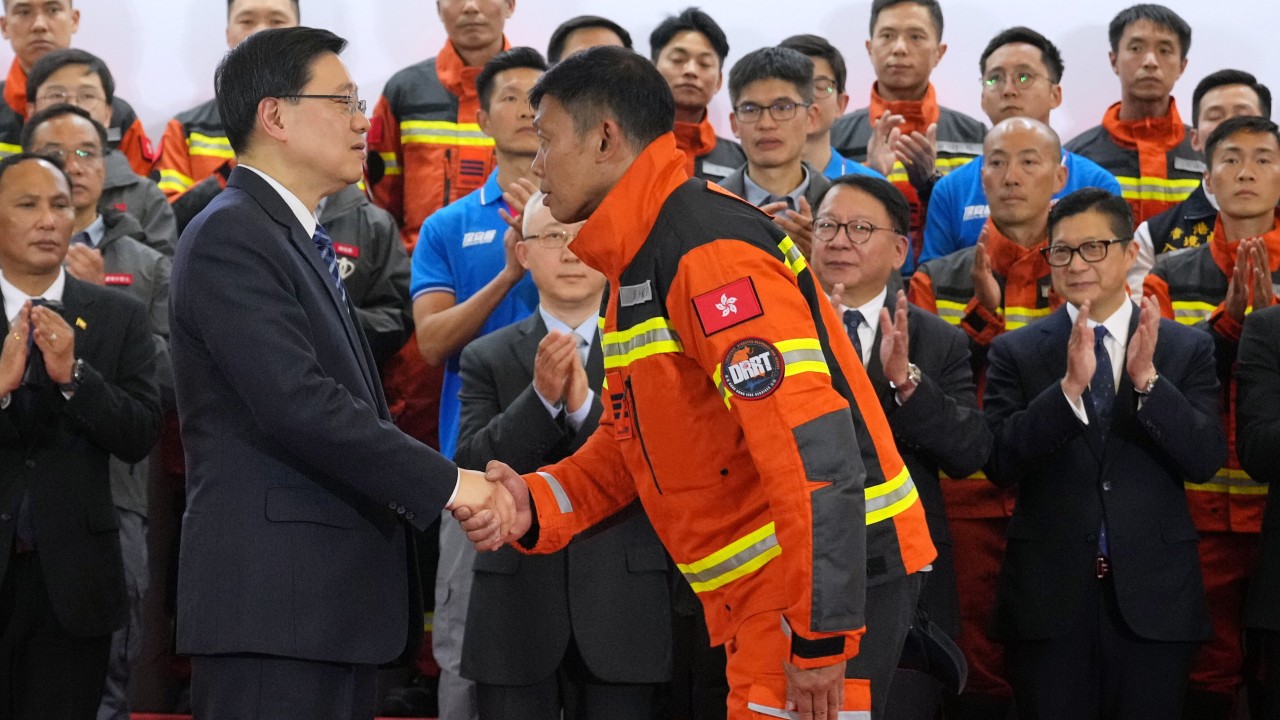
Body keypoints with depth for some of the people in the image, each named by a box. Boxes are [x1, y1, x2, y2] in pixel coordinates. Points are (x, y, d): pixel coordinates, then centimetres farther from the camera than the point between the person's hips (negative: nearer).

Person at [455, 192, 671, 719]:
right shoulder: (488, 358, 9)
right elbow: (471, 469, -4)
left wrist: (587, 404, -18)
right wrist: (540, 398, -17)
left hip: (621, 615, -1)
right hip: (516, 611, 1)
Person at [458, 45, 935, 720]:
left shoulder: (712, 251, -18)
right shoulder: (635, 263, 15)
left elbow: (813, 448, -24)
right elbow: (625, 439, 18)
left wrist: (819, 635, -25)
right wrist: (538, 501, -1)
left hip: (824, 587, -10)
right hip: (760, 597, 10)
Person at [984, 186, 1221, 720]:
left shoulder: (1187, 349, 4)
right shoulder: (1016, 352, 3)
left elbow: (1206, 460, -5)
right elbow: (1000, 463, -8)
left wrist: (1147, 379, -19)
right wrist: (1069, 385, -20)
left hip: (1154, 597, 0)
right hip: (1049, 598, 0)